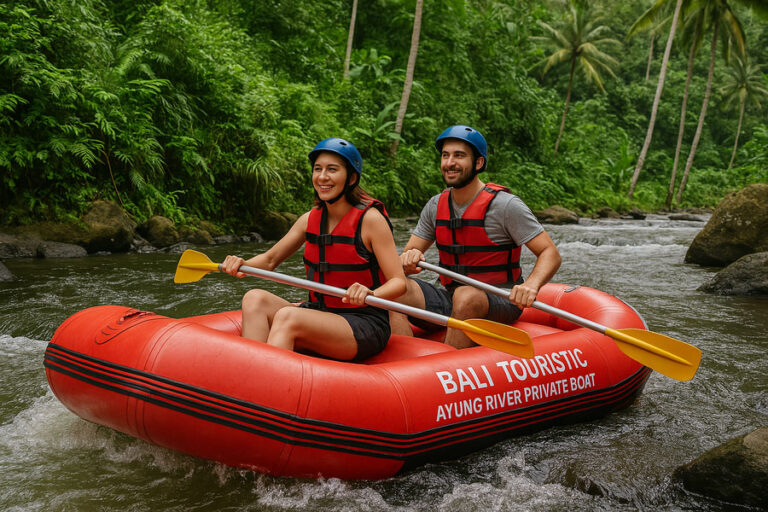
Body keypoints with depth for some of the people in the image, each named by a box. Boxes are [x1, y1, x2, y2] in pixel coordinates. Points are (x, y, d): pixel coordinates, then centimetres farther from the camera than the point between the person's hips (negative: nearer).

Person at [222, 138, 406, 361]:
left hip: (365, 326, -6)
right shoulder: (311, 219, 7)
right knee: (255, 299, -15)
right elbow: (269, 260, 14)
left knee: (287, 316, -30)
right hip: (321, 315, 7)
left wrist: (369, 294, -36)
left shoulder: (370, 218, -11)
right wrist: (241, 264, -8)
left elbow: (399, 282, -14)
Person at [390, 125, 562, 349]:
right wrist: (408, 259, -19)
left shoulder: (505, 205, -10)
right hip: (450, 300, 5)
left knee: (466, 296, -37)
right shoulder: (435, 206, 7)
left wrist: (531, 285, -32)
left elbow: (551, 254, -11)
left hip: (499, 304, -5)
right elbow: (404, 260, 7)